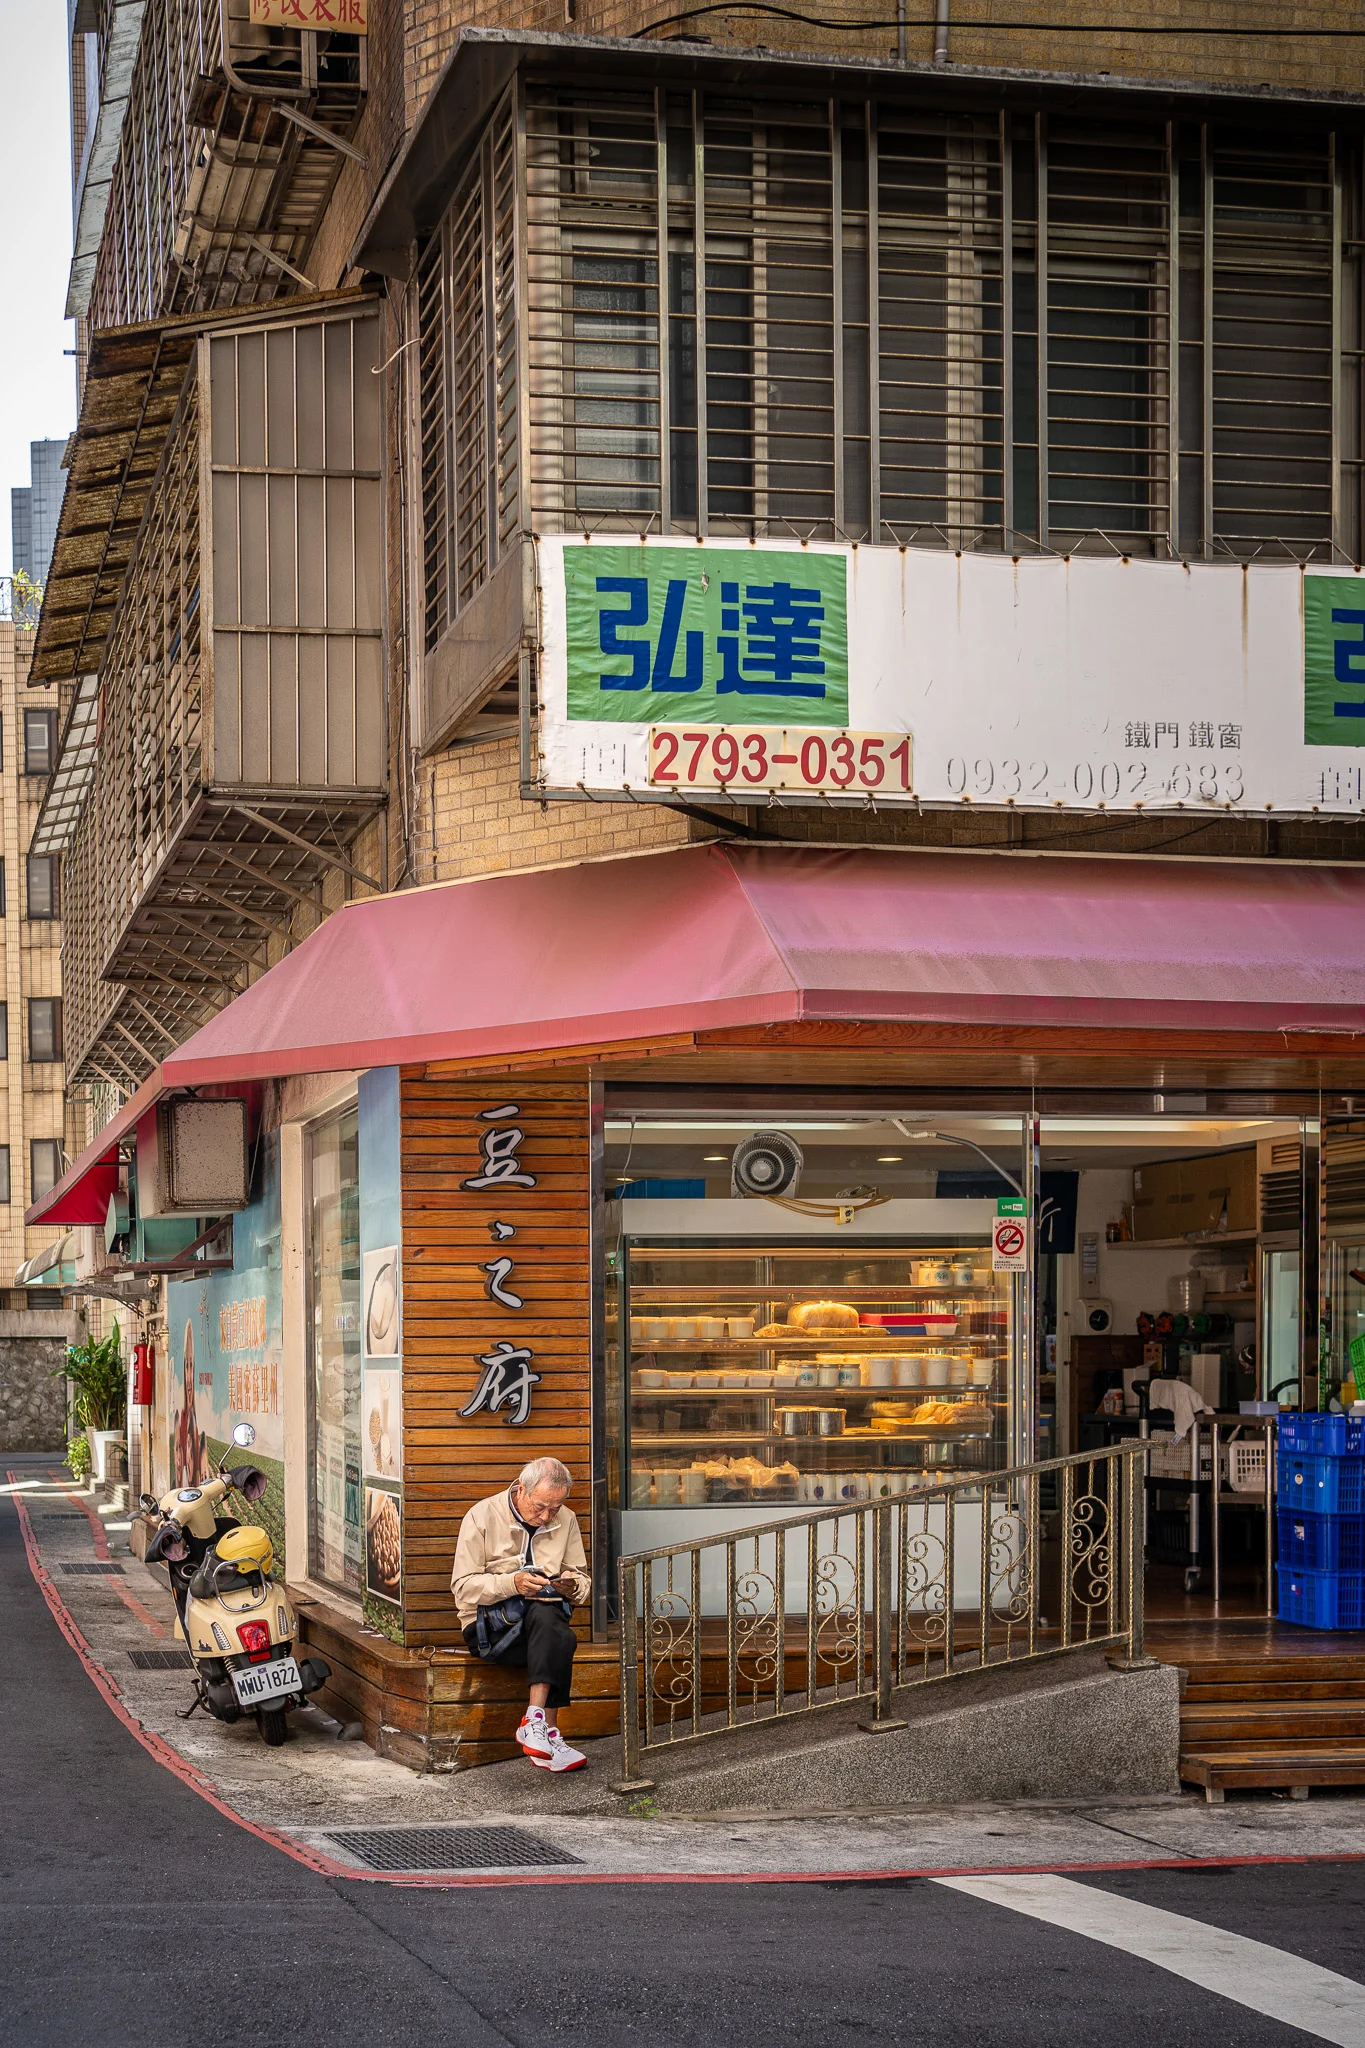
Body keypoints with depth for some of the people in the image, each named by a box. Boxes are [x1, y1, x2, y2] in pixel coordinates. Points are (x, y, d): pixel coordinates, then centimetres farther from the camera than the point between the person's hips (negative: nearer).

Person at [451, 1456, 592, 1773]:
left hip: (545, 1616, 4)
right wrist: (511, 1583, -24)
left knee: (544, 1615, -37)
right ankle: (548, 1732, -40)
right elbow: (463, 1586, -9)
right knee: (561, 1639, -34)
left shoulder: (566, 1520, 10)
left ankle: (535, 1722, -43)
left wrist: (571, 1586, -9)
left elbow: (582, 1580, 16)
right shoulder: (483, 1516, -4)